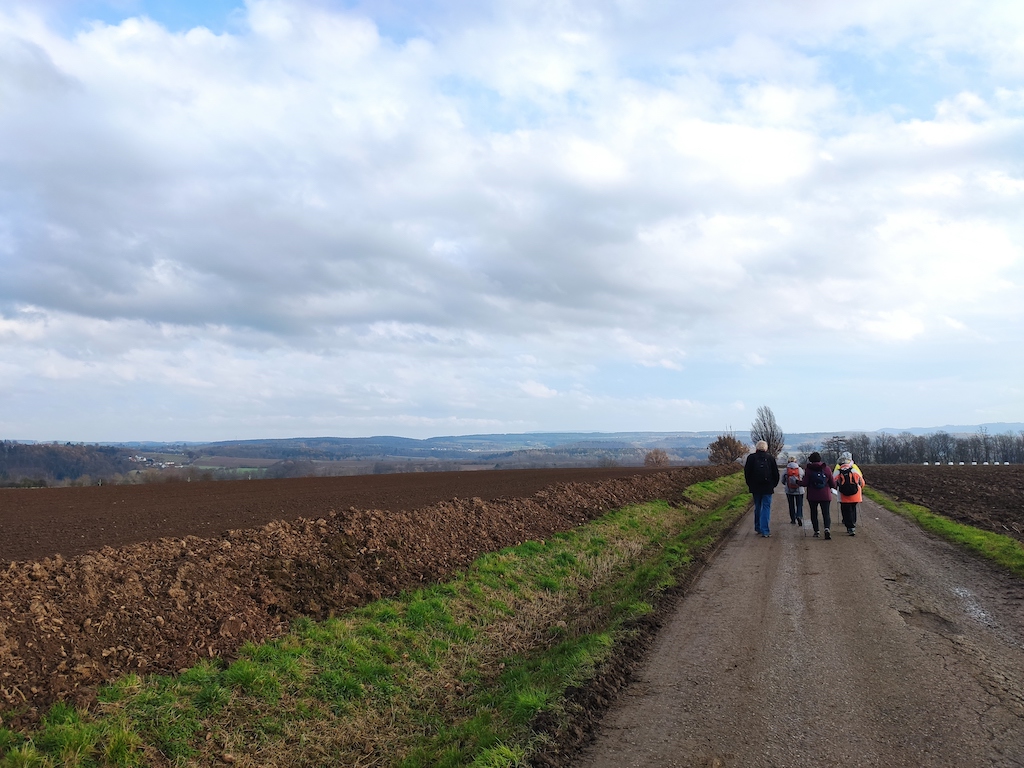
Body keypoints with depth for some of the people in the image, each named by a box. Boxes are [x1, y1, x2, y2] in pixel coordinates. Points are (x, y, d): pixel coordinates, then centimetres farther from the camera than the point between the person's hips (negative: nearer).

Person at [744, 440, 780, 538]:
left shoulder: (751, 457, -2)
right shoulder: (770, 458, -4)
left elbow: (746, 472, 1)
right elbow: (776, 473, 0)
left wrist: (750, 484, 11)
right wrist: (774, 484, 12)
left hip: (755, 488, 2)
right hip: (767, 488, -2)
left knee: (757, 508, 16)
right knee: (766, 508, 0)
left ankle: (758, 528, 22)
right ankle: (765, 531, -7)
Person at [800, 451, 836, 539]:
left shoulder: (808, 469, -6)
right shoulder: (826, 468, 1)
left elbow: (804, 483, -10)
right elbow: (833, 484, 3)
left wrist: (799, 481, 10)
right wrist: (829, 487, 24)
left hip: (812, 496, -1)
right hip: (825, 496, 1)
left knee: (814, 513, 14)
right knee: (826, 513, -1)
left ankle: (816, 531, 13)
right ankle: (827, 528, -24)